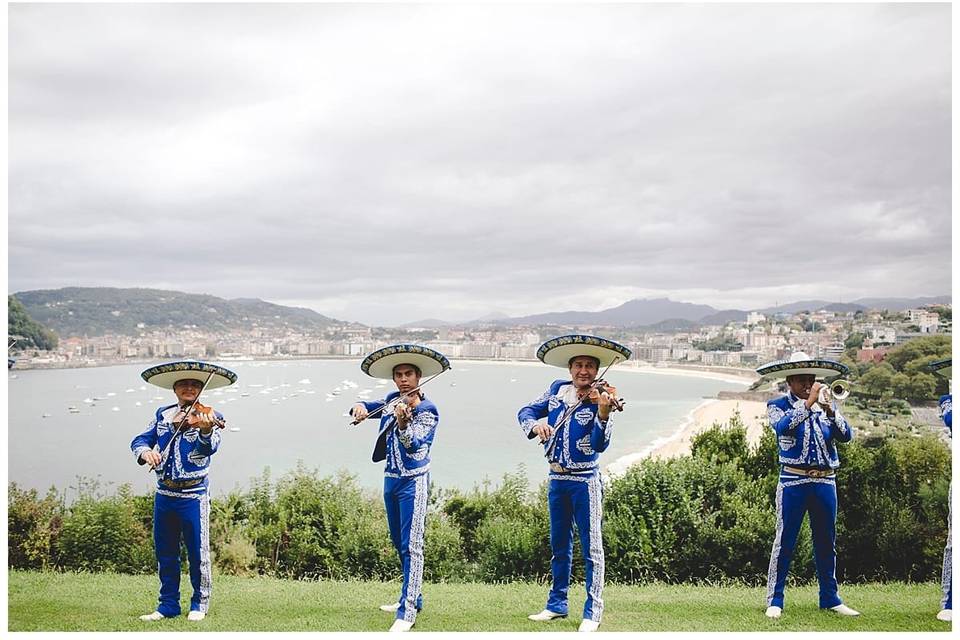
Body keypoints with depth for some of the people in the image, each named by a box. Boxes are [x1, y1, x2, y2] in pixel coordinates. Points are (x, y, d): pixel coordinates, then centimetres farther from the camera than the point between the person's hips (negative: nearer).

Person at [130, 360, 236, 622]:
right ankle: (168, 605, 26)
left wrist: (206, 430, -45)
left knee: (198, 553, 3)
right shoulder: (162, 414, 8)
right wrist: (145, 452, -18)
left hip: (193, 495, -4)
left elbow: (210, 447, -23)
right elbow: (140, 440, 5)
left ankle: (199, 604, 19)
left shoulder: (208, 417, -6)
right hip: (164, 494, 5)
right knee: (165, 553, 13)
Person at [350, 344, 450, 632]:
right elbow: (367, 406, 18)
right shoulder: (391, 401, 7)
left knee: (411, 546, -11)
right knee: (398, 542, 18)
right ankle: (412, 597, 32)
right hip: (391, 478, 8)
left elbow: (413, 444, -25)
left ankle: (408, 612, -10)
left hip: (413, 481, -8)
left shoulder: (427, 410, -12)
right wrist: (360, 407, -6)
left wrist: (403, 423, -45)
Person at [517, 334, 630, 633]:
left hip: (584, 481, -5)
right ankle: (557, 604, 28)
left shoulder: (600, 400, -11)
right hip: (557, 478, 5)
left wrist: (603, 414, -37)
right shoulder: (557, 390, 3)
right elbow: (526, 411, 7)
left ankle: (592, 612, 8)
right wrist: (534, 425, -14)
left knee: (591, 547, -1)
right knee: (559, 545, 16)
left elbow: (600, 445, -21)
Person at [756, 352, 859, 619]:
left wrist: (830, 411, -15)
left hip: (825, 481, 4)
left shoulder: (827, 404, 12)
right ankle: (775, 600, 4)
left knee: (826, 541, 11)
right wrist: (808, 402, -20)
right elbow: (783, 427, -19)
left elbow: (846, 435, 0)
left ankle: (830, 598, 22)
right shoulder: (777, 405, 2)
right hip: (793, 481, -4)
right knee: (785, 540, -3)